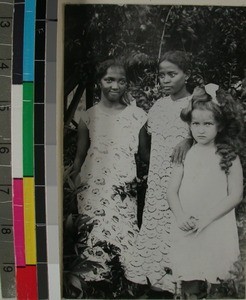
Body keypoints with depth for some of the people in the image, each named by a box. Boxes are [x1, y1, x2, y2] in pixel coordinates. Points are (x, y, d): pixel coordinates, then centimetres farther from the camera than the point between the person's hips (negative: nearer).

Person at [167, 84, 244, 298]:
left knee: (215, 281, 6)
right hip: (187, 231, 2)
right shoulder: (185, 154, 3)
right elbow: (172, 190, 3)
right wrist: (180, 216, -14)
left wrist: (206, 218, -15)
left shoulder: (228, 157, -4)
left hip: (216, 231, -2)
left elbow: (235, 195, -7)